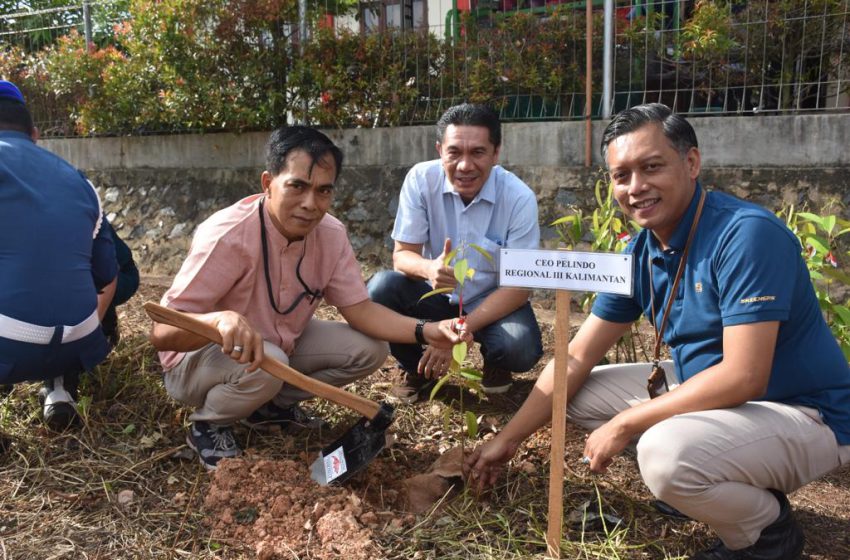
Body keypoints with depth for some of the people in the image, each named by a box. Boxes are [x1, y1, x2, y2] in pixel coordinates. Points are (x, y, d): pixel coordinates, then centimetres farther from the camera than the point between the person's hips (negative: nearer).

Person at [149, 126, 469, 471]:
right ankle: (208, 424, -4)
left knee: (369, 348, -10)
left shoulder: (331, 234, -14)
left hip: (281, 343, 6)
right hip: (200, 355, -6)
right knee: (265, 364, -37)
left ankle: (271, 405, 8)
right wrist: (220, 320, -55)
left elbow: (360, 309, -11)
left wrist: (426, 332, -27)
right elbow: (161, 333, -32)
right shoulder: (228, 236, -32)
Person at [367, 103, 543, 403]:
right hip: (436, 295, 2)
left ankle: (494, 361, 9)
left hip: (493, 300, -1)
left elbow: (518, 285, -18)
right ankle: (416, 369, 1)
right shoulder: (421, 179, -17)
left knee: (521, 348, -32)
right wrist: (429, 269, -40)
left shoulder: (519, 198, -21)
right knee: (380, 287, -27)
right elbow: (402, 254, -13)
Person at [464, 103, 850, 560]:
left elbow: (744, 377, -30)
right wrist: (507, 439, 1)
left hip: (804, 414, -8)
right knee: (579, 394, 5)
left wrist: (624, 425, -21)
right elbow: (575, 360, 1)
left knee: (665, 452, -34)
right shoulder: (641, 254, -2)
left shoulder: (747, 234, -24)